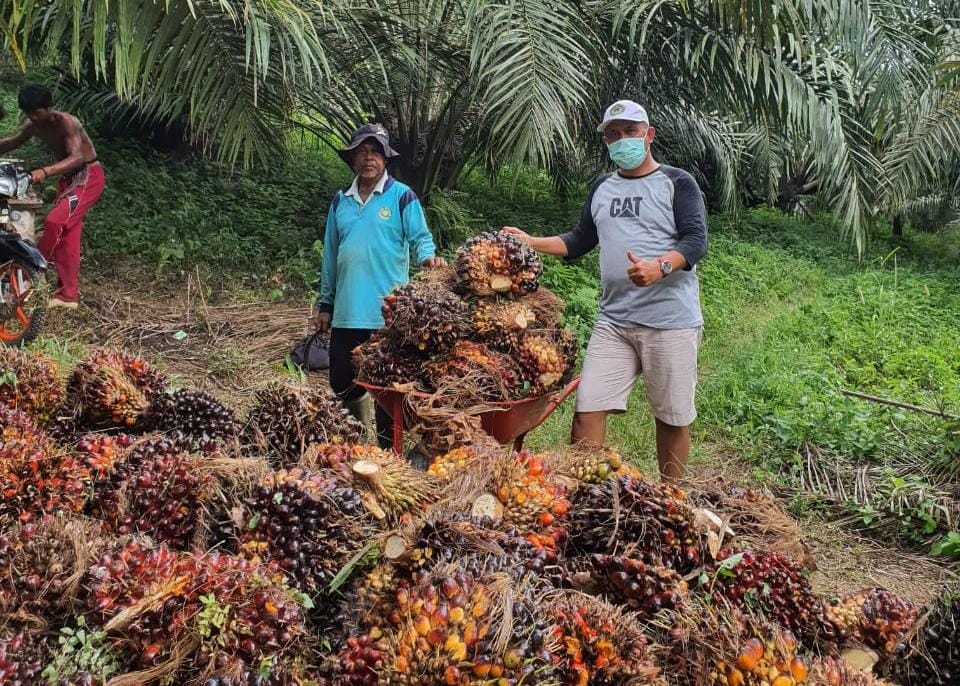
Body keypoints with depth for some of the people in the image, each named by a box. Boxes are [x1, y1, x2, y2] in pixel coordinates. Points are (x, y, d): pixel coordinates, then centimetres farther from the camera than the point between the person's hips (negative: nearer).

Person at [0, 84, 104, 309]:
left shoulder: (66, 122, -22)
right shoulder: (34, 126, 1)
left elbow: (77, 157, -35)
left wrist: (46, 171, -48)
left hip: (88, 176, -9)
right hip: (67, 178, 9)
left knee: (55, 221, -23)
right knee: (66, 235, 5)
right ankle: (68, 295, 7)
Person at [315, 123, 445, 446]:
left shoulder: (402, 196, -1)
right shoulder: (340, 201, 13)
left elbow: (420, 237, -7)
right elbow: (330, 256, 17)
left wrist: (428, 257, -30)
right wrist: (325, 304, 17)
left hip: (388, 313, -5)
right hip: (346, 312, 5)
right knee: (343, 384, 10)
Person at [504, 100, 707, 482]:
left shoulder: (677, 183, 0)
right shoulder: (602, 188, 17)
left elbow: (696, 240, -12)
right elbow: (579, 242, 24)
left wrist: (660, 266, -31)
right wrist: (530, 243, 11)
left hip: (670, 321, -4)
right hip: (613, 321, 5)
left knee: (672, 417, 5)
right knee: (587, 409, -4)